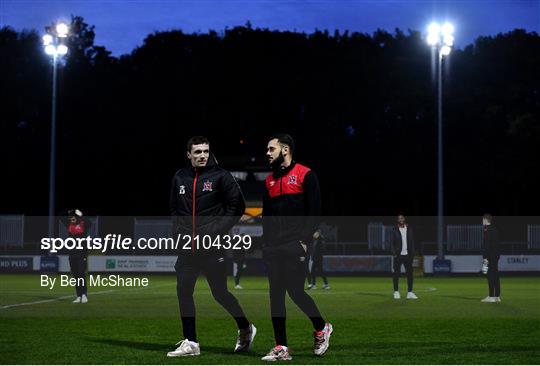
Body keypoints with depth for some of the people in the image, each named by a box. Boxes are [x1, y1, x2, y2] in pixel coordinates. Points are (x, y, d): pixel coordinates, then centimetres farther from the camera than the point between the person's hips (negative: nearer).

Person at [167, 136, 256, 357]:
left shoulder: (220, 176, -5)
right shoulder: (180, 178, 9)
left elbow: (237, 206, -5)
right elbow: (175, 208, 21)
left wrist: (218, 231, -11)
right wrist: (179, 230, 6)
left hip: (212, 247, -5)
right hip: (187, 246, 5)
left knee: (220, 293, 0)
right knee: (184, 292, 0)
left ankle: (245, 329, 24)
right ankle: (190, 343, 8)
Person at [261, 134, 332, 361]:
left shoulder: (305, 175, -2)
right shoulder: (269, 180, 17)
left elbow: (314, 210, -7)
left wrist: (305, 240, -12)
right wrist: (267, 241, 10)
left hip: (295, 246, -6)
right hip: (273, 247, 6)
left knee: (295, 291, -9)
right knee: (276, 295, 2)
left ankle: (322, 329, 16)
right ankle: (281, 348, 6)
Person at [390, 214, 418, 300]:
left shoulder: (409, 229, 8)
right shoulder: (395, 230, 1)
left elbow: (412, 241, 10)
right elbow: (392, 243, 0)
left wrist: (412, 253, 2)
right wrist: (394, 253, -10)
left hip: (408, 255, 2)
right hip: (398, 255, -2)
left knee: (409, 273, 1)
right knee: (396, 273, -1)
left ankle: (410, 293, 4)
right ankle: (396, 292, 7)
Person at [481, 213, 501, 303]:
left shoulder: (486, 230, -12)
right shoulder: (495, 230, 15)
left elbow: (486, 245, -17)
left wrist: (485, 257, -18)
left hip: (490, 255, -9)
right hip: (496, 254, 9)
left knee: (490, 275, -9)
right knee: (495, 275, 11)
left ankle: (491, 296, -11)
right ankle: (497, 296, 13)